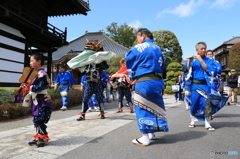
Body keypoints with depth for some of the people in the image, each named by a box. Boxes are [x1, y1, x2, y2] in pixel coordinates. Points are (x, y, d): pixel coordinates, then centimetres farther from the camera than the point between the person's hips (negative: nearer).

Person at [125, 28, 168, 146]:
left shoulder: (139, 47, -5)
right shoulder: (158, 49, 15)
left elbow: (128, 60, 3)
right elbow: (162, 65, 17)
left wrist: (132, 76, 16)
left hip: (144, 82, -7)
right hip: (158, 81, 7)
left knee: (142, 108, 0)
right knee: (154, 106, 15)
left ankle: (145, 138, 2)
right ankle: (151, 133, 25)